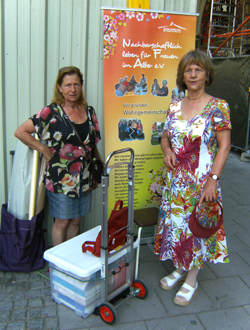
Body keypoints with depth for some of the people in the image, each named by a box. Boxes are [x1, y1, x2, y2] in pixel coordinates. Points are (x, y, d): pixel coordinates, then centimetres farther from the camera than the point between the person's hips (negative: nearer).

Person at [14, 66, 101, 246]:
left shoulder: (89, 111, 6)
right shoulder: (51, 112, -9)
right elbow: (20, 132, -10)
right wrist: (44, 150, -11)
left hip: (84, 178, 5)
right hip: (61, 177, -4)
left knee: (75, 221, 16)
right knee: (62, 222, 7)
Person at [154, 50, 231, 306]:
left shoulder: (218, 107, -10)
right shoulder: (175, 106, 5)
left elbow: (224, 146, -11)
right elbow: (165, 137, 14)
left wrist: (213, 179, -18)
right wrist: (167, 151, -9)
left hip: (201, 180, -5)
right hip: (176, 179, 5)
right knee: (175, 222, 15)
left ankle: (191, 280, 27)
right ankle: (179, 269, 38)